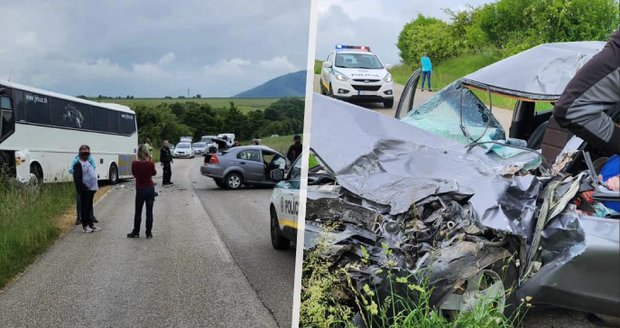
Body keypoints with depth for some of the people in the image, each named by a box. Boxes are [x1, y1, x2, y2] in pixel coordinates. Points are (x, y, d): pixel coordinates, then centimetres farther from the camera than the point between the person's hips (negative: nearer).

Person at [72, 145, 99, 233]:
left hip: (91, 189, 8)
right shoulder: (78, 164, -10)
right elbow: (76, 179, -17)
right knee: (84, 207, -1)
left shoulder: (89, 163, 17)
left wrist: (95, 186, 13)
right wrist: (85, 188, -21)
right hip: (84, 190, -8)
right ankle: (85, 225, 5)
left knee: (90, 206, 15)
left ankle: (90, 223, 23)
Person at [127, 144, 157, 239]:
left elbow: (134, 174, 8)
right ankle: (148, 233, 11)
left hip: (140, 189, 0)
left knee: (138, 212, 12)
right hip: (150, 189, 0)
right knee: (149, 212, 7)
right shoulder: (150, 163, -11)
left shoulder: (134, 164, -10)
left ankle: (136, 233, 20)